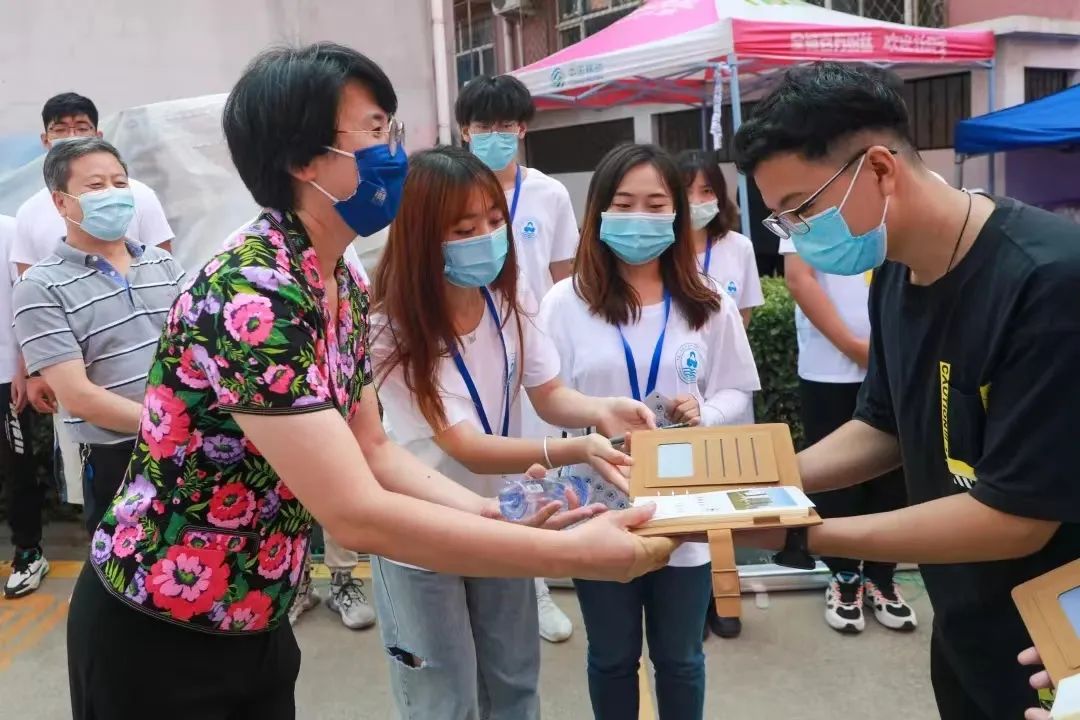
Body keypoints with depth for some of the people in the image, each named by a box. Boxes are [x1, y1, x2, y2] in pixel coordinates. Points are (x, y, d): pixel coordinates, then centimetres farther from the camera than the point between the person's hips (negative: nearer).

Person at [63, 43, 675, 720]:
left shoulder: (344, 286, -1)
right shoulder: (252, 299, -30)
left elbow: (373, 450, 4)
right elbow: (358, 515, -33)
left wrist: (495, 514, -10)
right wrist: (573, 552, -28)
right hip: (155, 637, -7)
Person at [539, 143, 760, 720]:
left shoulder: (709, 305, -2)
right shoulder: (565, 303, -7)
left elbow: (737, 393, 4)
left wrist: (702, 412, -16)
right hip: (599, 508, -1)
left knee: (680, 659, 19)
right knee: (612, 658, 19)